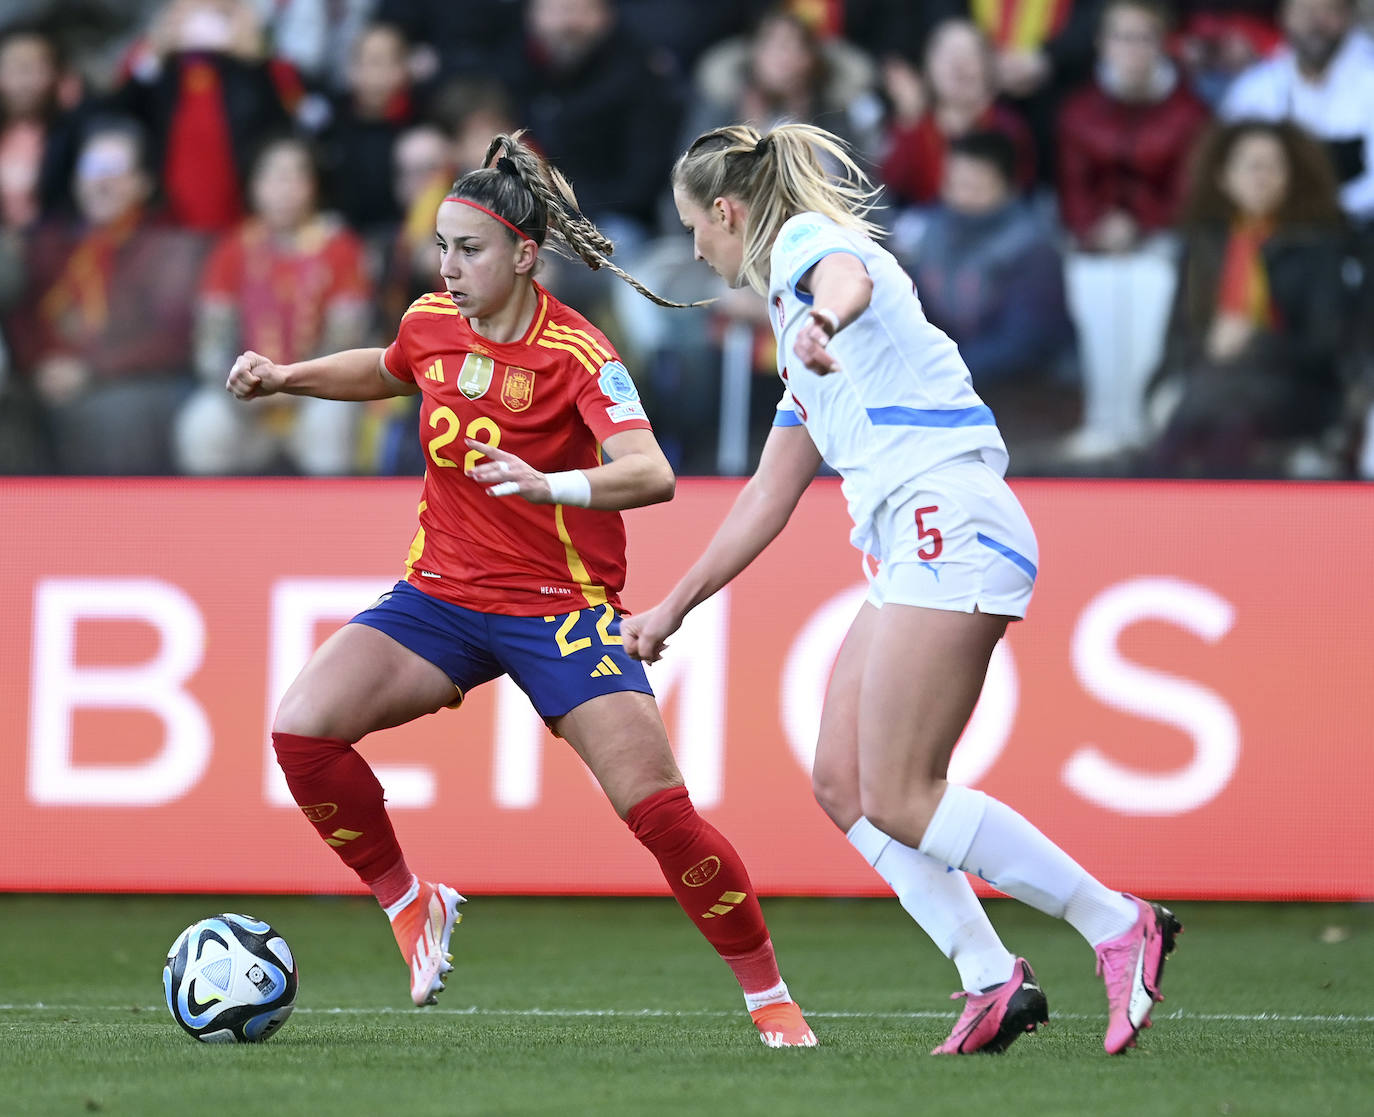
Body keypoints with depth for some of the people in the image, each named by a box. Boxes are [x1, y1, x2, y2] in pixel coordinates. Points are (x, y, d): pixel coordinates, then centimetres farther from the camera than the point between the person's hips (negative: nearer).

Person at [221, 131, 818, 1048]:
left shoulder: (577, 352, -18)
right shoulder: (431, 323, 0)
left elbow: (652, 475, -33)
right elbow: (387, 371, 26)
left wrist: (551, 485, -49)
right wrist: (286, 377, 13)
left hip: (560, 608, -5)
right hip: (442, 594, 5)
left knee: (659, 810, -13)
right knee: (303, 729, -16)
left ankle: (771, 999, 3)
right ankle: (409, 905, 5)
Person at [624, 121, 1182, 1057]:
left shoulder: (808, 239, 1)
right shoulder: (794, 319, 30)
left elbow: (848, 280, -28)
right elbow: (768, 499, 35)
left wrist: (825, 321, -52)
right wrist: (673, 609, 40)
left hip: (950, 522, -10)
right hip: (915, 554, 10)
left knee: (898, 798, -13)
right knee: (844, 784, 4)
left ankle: (1120, 926, -10)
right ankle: (993, 982, -2)